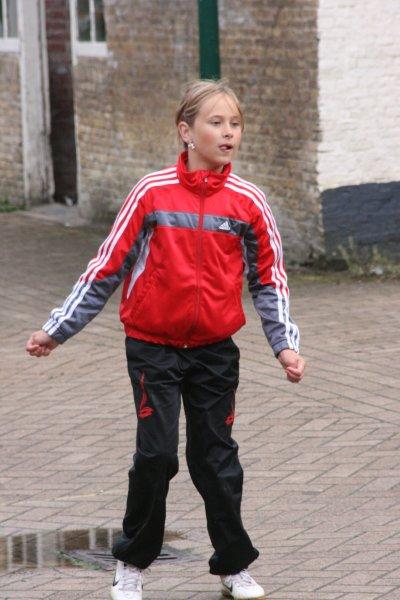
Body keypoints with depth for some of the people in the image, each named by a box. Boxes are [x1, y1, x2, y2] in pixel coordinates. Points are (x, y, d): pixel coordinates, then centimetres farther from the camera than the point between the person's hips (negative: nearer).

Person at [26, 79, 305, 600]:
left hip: (215, 351, 2)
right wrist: (57, 329, 2)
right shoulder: (152, 194, -7)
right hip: (153, 347, -2)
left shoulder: (248, 202, -3)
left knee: (216, 458, 7)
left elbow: (269, 280, 6)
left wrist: (285, 343, -5)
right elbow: (107, 268, -1)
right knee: (156, 454, -5)